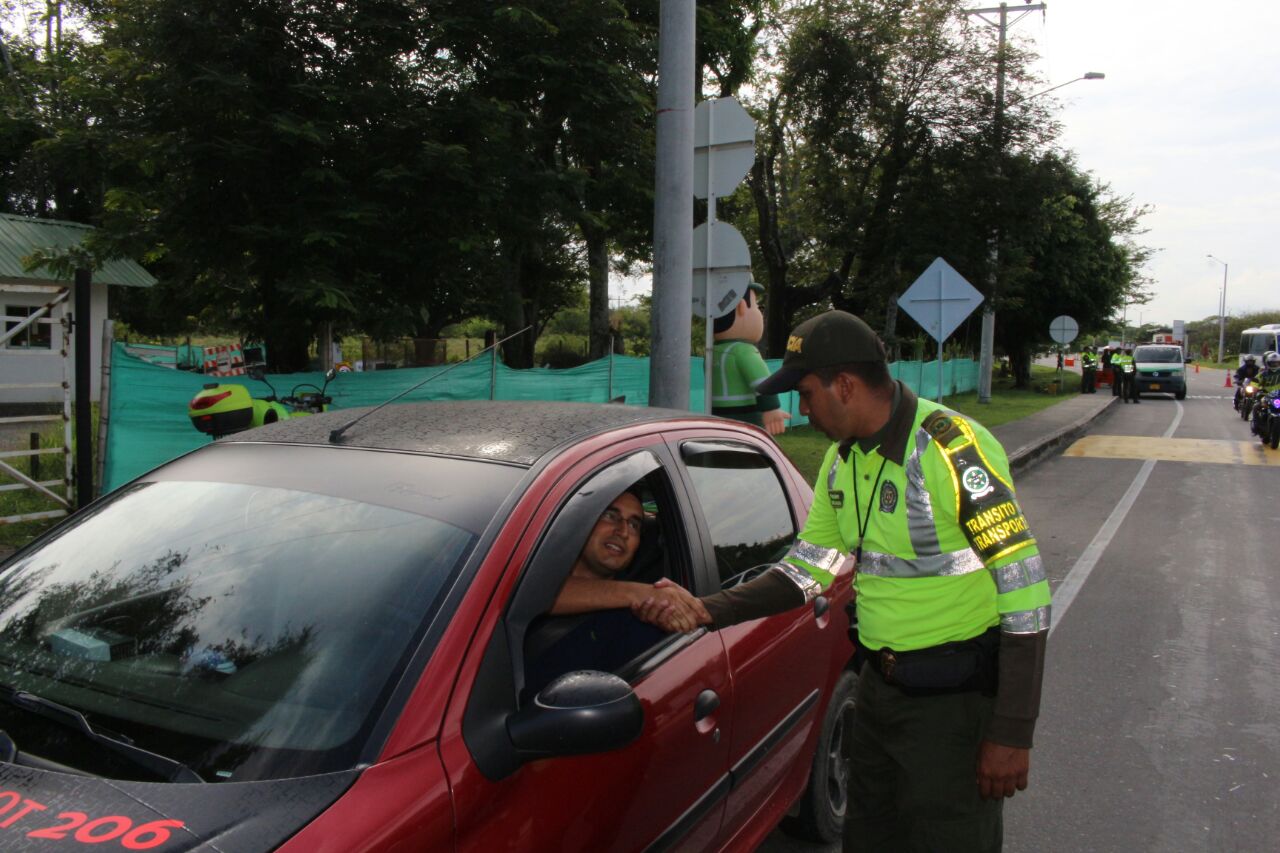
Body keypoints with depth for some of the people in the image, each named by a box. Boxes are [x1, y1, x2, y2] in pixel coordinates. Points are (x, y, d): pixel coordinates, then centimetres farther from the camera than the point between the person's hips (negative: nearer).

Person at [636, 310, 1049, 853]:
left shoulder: (952, 447, -20)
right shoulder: (843, 461, 6)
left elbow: (1025, 590, -20)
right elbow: (805, 569, 11)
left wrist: (1012, 734, -19)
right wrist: (708, 612, -1)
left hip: (954, 701, -7)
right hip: (879, 686, 8)